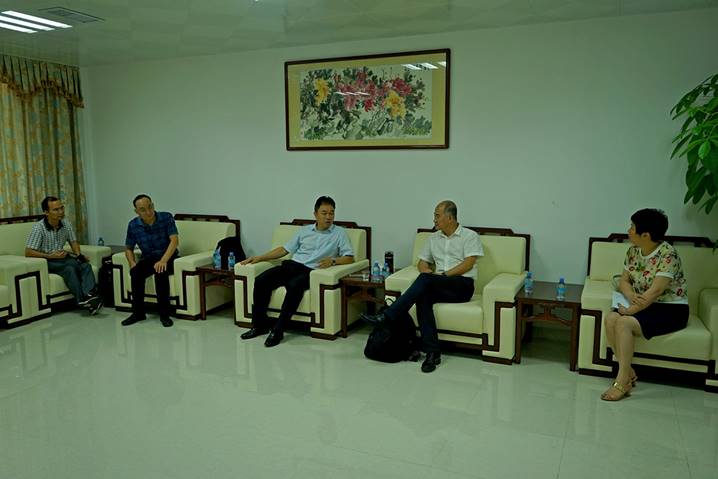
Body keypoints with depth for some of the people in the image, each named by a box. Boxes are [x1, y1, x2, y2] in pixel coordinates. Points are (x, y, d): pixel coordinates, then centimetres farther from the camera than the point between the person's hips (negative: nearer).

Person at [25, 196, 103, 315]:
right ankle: (82, 299, -38)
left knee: (86, 265, -25)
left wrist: (79, 254, -4)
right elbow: (28, 252, -16)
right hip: (46, 261, -5)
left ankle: (89, 294, -47)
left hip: (62, 257, 5)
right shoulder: (38, 228, -14)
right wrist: (50, 256, -22)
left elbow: (73, 241, 16)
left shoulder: (66, 224, 2)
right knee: (69, 268, -34)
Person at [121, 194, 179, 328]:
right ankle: (138, 312, -15)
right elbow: (128, 248, 11)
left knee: (160, 271, -35)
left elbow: (174, 240, -19)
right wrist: (132, 263, -11)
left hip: (168, 257, -3)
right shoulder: (133, 225, -1)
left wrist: (163, 260, -32)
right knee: (136, 271, -28)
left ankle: (164, 314, -26)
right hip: (148, 258, 3)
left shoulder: (166, 218, -10)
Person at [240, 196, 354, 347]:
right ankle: (259, 325, -7)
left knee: (294, 285, -37)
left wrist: (333, 260, -19)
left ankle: (278, 330, -26)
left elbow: (349, 257, 1)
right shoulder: (304, 230, 21)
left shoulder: (339, 233, 10)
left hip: (311, 270, -4)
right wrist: (259, 258, 11)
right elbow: (284, 249, 21)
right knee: (261, 280, -19)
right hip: (292, 265, 4)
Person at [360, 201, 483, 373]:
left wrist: (443, 275, -15)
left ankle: (386, 315, -36)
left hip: (463, 285, -5)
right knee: (423, 296, -32)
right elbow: (422, 263, 20)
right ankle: (433, 352, -33)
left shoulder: (470, 236, 5)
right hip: (438, 286, 5)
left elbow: (468, 264, -7)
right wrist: (426, 270, -4)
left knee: (426, 280, -33)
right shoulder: (433, 238, 21)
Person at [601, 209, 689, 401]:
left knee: (624, 323, -29)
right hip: (644, 305, 7)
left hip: (671, 309, -7)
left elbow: (655, 291, -26)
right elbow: (624, 281, 6)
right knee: (610, 318, -21)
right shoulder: (633, 251, 2)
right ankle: (628, 372, -11)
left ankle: (622, 381, -21)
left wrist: (630, 310, -24)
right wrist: (631, 296, -16)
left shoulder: (668, 254, -21)